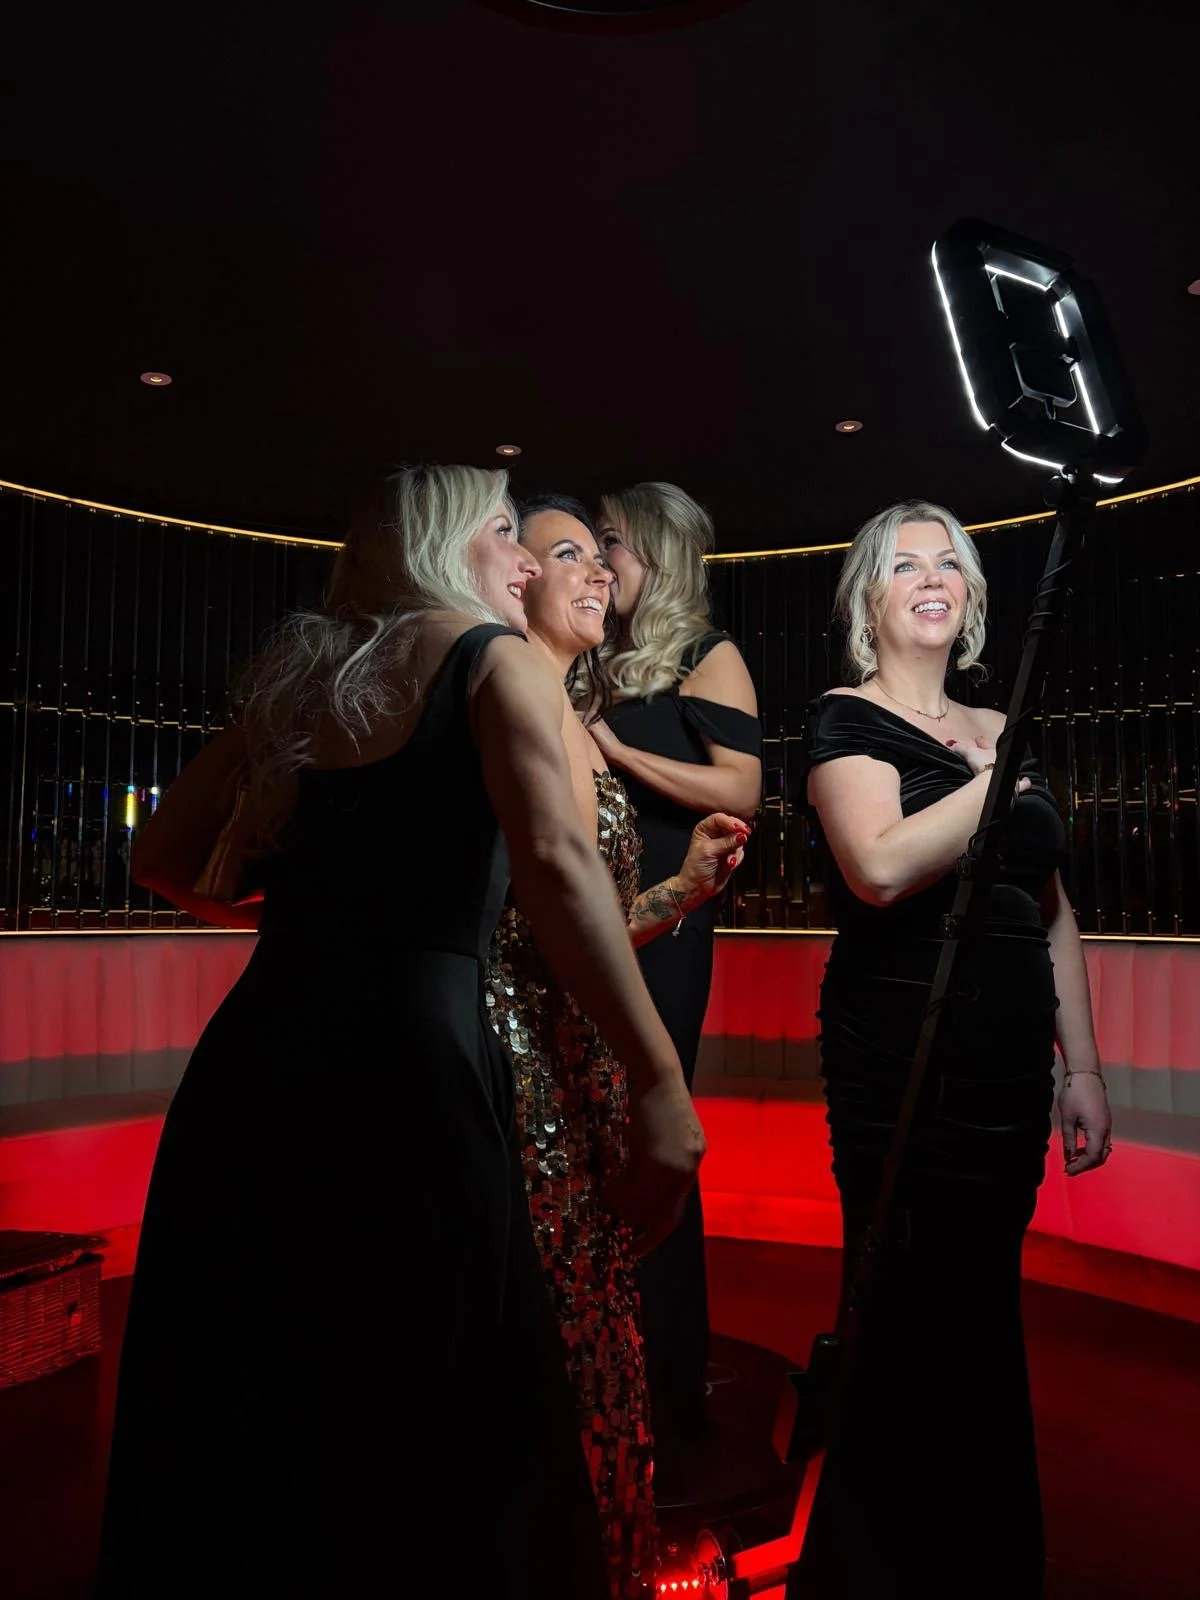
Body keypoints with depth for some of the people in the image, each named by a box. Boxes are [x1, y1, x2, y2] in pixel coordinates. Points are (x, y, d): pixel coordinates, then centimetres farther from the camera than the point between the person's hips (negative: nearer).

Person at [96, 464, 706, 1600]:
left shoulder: (294, 670, 18)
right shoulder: (488, 654, 1)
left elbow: (163, 859, 21)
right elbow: (554, 857, -16)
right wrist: (659, 1086, -17)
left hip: (248, 1053, 6)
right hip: (403, 1061, -6)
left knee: (224, 1435, 20)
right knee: (429, 1449, 9)